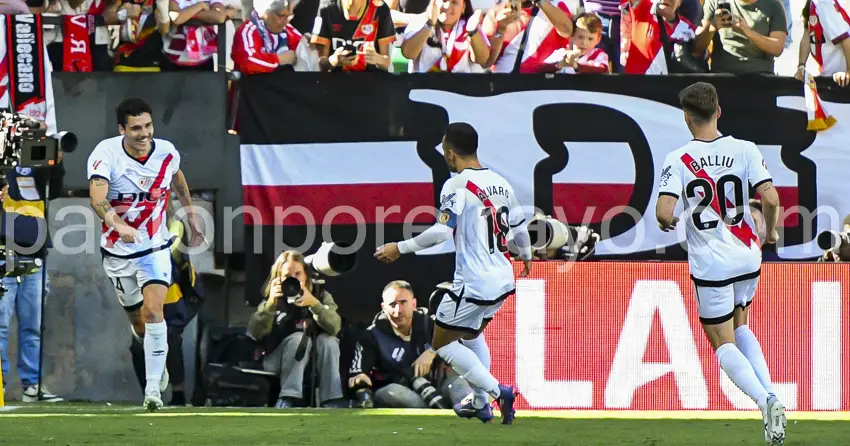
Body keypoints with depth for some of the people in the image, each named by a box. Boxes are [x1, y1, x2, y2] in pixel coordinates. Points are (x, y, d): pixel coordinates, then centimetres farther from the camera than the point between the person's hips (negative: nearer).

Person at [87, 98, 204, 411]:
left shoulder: (167, 152, -10)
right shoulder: (106, 154, -21)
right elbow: (97, 197, -38)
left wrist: (191, 215, 23)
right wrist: (118, 224, -56)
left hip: (155, 248, 0)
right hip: (117, 251, 0)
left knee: (153, 312, -20)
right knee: (138, 323, 15)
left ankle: (153, 388, -17)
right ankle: (159, 357, 48)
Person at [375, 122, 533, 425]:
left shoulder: (458, 185, -15)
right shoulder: (500, 182, 7)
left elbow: (442, 231, -25)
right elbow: (520, 228, 18)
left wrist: (400, 248, -16)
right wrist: (526, 256, 38)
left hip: (474, 284, -8)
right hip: (503, 280, 8)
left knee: (442, 343, 7)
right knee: (472, 334, 30)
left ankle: (496, 391, -4)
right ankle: (480, 404, 30)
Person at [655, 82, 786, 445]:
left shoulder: (678, 160, -10)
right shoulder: (744, 150, -4)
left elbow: (664, 212, -18)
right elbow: (770, 198, -11)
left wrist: (667, 224, 6)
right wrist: (770, 231, 9)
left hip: (710, 264, -3)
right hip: (748, 257, 3)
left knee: (723, 345, 6)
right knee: (740, 327, 26)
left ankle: (765, 401, -19)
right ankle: (770, 396, 9)